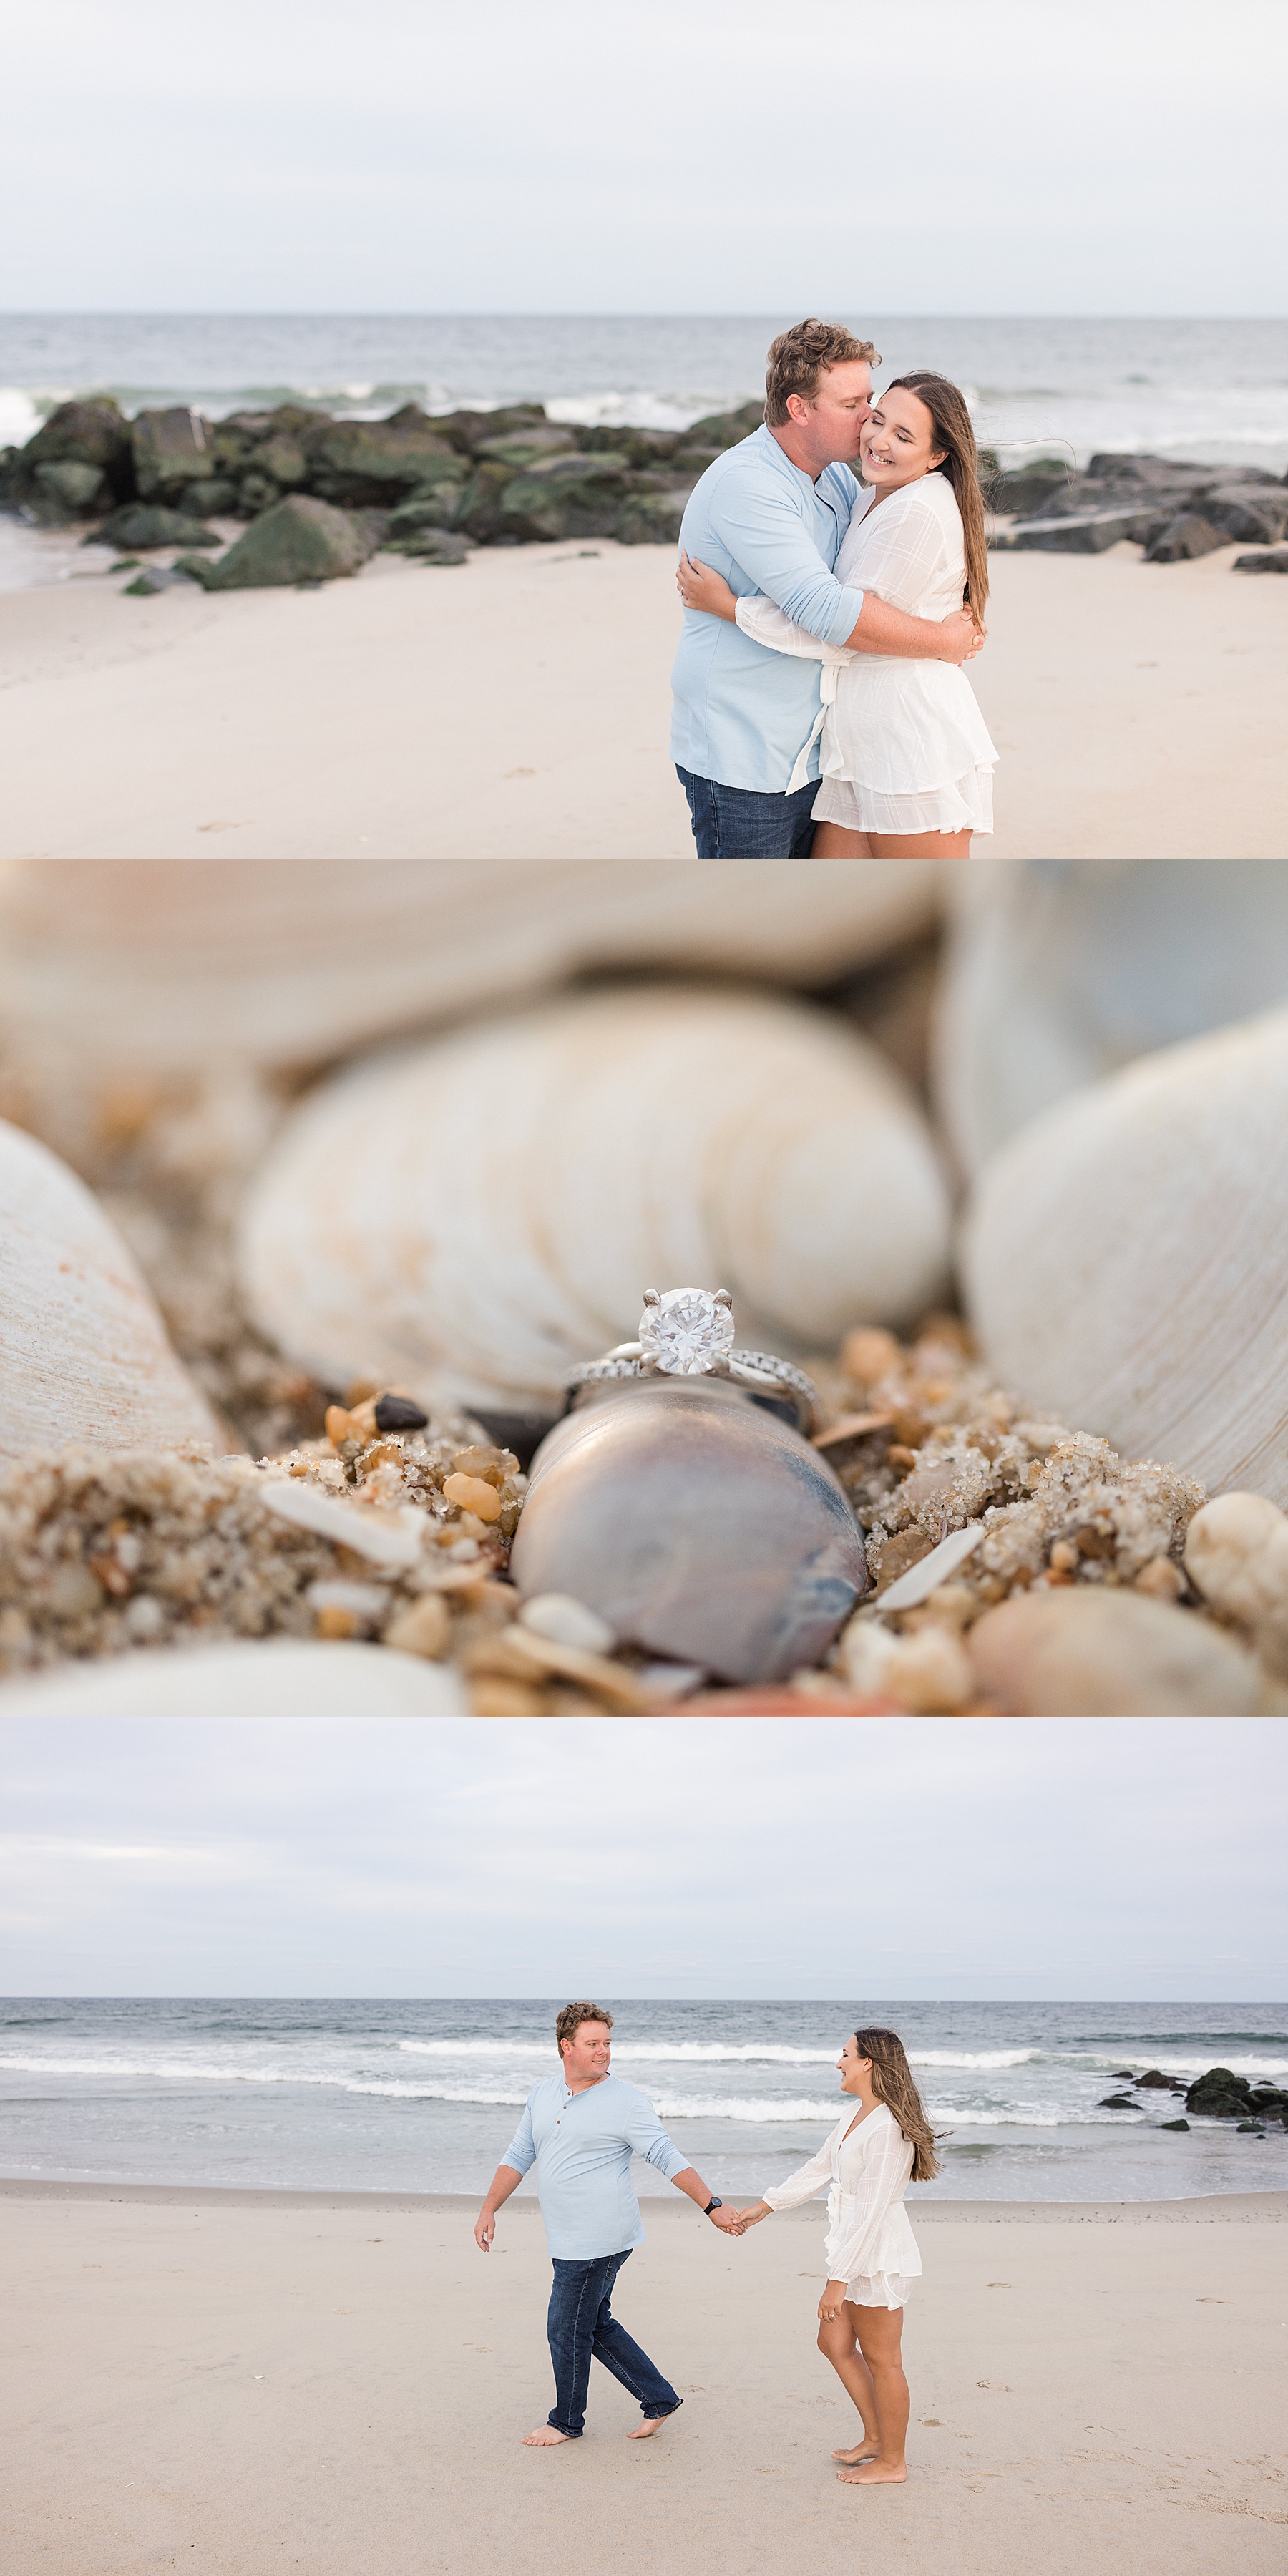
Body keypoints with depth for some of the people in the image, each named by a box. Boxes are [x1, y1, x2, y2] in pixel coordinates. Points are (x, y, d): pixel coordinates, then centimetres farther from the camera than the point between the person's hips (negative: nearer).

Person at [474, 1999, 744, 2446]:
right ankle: (659, 2400, 27)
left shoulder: (625, 2101, -11)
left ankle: (567, 2421, 22)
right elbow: (518, 2156, 14)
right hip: (567, 2240, 7)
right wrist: (489, 2210, 7)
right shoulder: (542, 2095, 8)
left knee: (567, 2328, 2)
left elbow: (669, 2158, -12)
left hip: (598, 2240, -7)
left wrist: (712, 2207, -19)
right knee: (596, 2325, 15)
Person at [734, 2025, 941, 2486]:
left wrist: (839, 2280, -23)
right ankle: (875, 2437, 30)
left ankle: (891, 2462, 16)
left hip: (879, 2257, -10)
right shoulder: (854, 2116, 9)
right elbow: (818, 2169, 21)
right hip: (855, 2250, 10)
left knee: (882, 2361, 2)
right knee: (835, 2343, 18)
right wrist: (763, 2207, 28)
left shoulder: (887, 2129, -23)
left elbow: (872, 2211, -24)